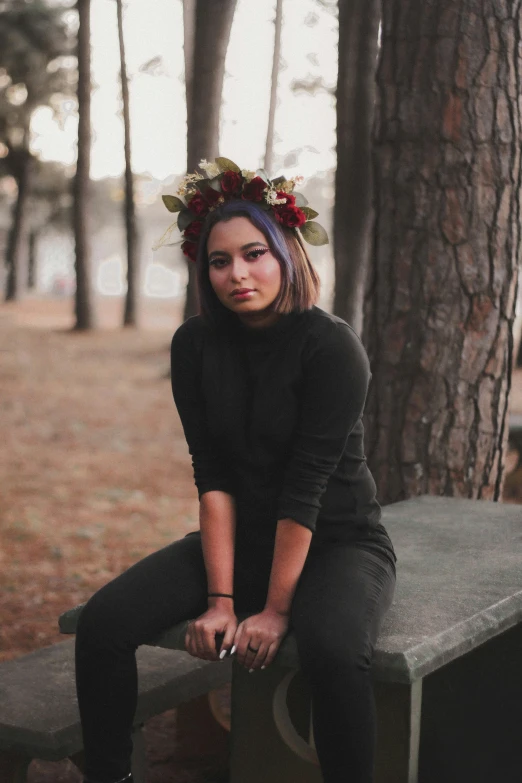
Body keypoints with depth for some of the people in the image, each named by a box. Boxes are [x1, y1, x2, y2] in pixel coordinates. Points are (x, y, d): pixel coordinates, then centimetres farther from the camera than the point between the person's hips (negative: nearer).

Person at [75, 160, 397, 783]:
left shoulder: (331, 347, -17)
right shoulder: (195, 346, -3)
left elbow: (306, 486, -20)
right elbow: (212, 477, -7)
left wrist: (276, 610, -21)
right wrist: (220, 599, -14)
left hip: (338, 544, -4)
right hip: (238, 542, 4)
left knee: (332, 651, -37)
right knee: (101, 624, -16)